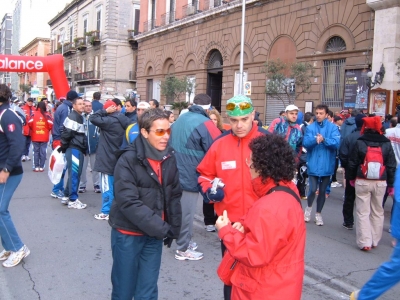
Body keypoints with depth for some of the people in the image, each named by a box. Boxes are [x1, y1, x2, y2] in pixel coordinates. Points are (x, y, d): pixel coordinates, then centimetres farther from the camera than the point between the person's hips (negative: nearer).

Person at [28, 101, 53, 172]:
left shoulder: (34, 114, -5)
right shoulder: (47, 115, -6)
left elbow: (30, 123, -10)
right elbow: (51, 124, -11)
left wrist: (32, 129, 11)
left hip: (35, 137, 1)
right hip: (44, 137, -1)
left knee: (36, 151, 8)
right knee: (43, 152, 5)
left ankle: (36, 167, 7)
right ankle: (41, 167, 5)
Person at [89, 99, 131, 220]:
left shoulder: (109, 120, -18)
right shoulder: (125, 120, 3)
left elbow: (92, 118, -19)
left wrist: (105, 111, -13)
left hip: (107, 158, -7)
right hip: (118, 158, 7)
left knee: (107, 187, -1)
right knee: (116, 186, 15)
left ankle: (106, 212, 5)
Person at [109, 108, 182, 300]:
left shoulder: (169, 158, 1)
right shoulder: (128, 160, -16)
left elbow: (174, 196, 9)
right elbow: (128, 203, -22)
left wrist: (173, 228, 2)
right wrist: (162, 228, -21)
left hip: (155, 235, 4)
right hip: (128, 234, -4)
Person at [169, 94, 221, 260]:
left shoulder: (179, 120, 10)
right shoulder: (205, 124, -16)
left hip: (176, 173, 8)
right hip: (189, 176, -8)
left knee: (181, 211, 19)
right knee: (186, 213, 2)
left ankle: (184, 242, 33)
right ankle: (183, 249, 14)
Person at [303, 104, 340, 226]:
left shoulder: (333, 127, -2)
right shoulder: (310, 127, 0)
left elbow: (336, 143, -13)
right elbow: (305, 143, -11)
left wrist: (324, 139, -27)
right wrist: (315, 139, -29)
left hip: (327, 165, 1)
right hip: (313, 164, 0)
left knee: (322, 191, 12)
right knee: (313, 189, -6)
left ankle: (318, 214, 29)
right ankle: (308, 207, 25)